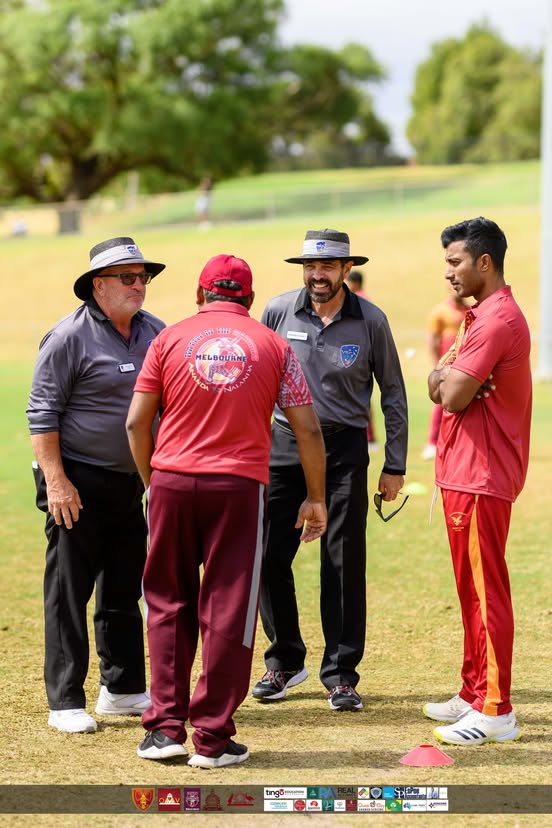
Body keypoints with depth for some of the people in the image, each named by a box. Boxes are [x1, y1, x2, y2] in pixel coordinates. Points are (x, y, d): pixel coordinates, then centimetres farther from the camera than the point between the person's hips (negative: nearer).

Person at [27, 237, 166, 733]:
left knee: (124, 591, 14)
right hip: (77, 481, -7)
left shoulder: (155, 334, 9)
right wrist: (55, 480, -18)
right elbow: (42, 413, -12)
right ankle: (65, 702, 1)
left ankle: (122, 691, 24)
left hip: (131, 482, 7)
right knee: (68, 593, -3)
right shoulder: (70, 337, -11)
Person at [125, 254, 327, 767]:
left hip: (171, 480, 1)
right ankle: (212, 738, 5)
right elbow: (307, 429, 4)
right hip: (239, 487, -1)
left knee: (168, 603, 12)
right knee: (228, 609, 4)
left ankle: (165, 727, 10)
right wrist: (315, 498, 13)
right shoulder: (272, 346, 6)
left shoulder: (171, 339, 6)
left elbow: (137, 423, 3)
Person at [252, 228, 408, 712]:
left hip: (345, 449, -1)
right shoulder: (278, 312, -1)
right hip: (284, 445, 1)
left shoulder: (371, 321, -3)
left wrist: (395, 466, 3)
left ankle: (341, 675, 9)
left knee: (344, 564, -1)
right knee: (270, 557, 1)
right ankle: (285, 662, 19)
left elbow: (393, 393, 5)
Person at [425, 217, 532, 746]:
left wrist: (448, 379, -3)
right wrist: (445, 377, -7)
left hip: (481, 476, -11)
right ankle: (473, 694, 25)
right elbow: (438, 387, 14)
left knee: (486, 591, -8)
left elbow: (454, 397, -23)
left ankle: (496, 712, -7)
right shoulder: (480, 316, 18)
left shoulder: (497, 320, -17)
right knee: (471, 590, 16)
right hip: (463, 473, 11)